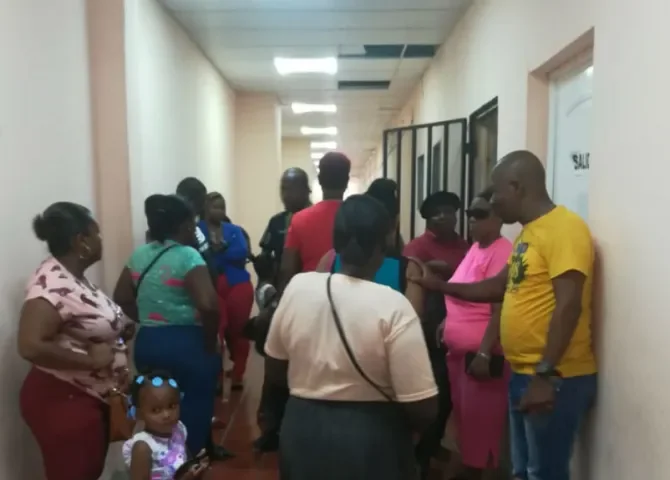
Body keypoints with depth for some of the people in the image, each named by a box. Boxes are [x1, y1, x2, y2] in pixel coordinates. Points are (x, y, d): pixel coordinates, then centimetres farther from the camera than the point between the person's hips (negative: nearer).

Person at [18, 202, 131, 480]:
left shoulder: (76, 278, 8)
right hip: (63, 400, -10)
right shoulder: (52, 284, -23)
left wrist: (118, 332, 4)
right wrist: (90, 359, -27)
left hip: (91, 397, 10)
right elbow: (30, 346, -33)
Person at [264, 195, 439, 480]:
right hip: (371, 440, -3)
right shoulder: (393, 305, -20)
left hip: (302, 433, 4)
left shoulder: (297, 287, -8)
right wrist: (398, 430, 2)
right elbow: (422, 409, -19)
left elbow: (275, 372, 6)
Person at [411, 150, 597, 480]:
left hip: (557, 379, -9)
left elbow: (568, 305, -22)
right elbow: (499, 288, 24)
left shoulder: (564, 227, -15)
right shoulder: (528, 232, 14)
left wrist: (547, 375, -24)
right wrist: (439, 285, 21)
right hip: (523, 373, 9)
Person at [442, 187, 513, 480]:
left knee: (479, 422, 3)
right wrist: (446, 323, 19)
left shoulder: (502, 252, -16)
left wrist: (484, 353, -23)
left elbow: (500, 310, -21)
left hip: (481, 354, -9)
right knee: (463, 417, 17)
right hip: (458, 351, 9)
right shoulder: (475, 248, 12)